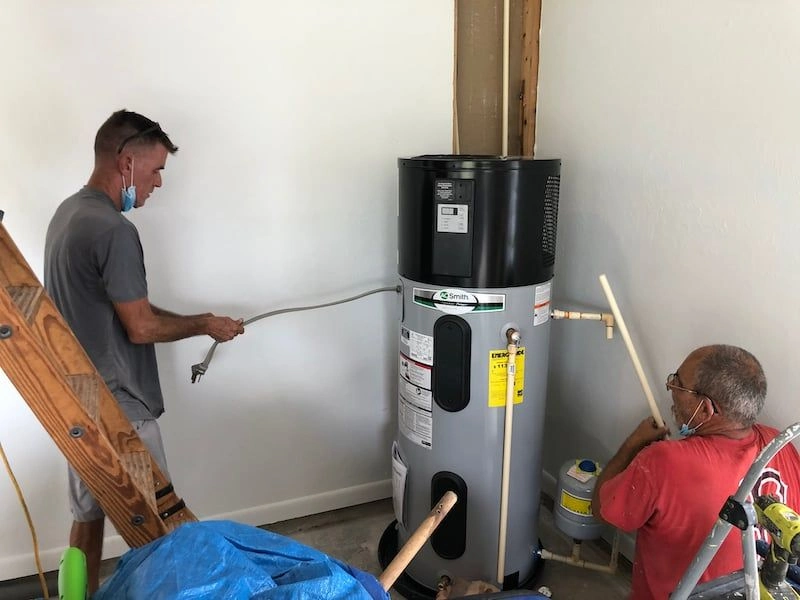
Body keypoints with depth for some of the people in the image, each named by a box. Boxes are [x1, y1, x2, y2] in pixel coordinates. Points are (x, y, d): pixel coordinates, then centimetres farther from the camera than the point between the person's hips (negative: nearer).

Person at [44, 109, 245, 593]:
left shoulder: (69, 212, 8)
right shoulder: (114, 229, -23)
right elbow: (141, 327, -20)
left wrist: (193, 323, 11)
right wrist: (206, 324, -5)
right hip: (116, 407, -9)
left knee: (88, 512, 21)